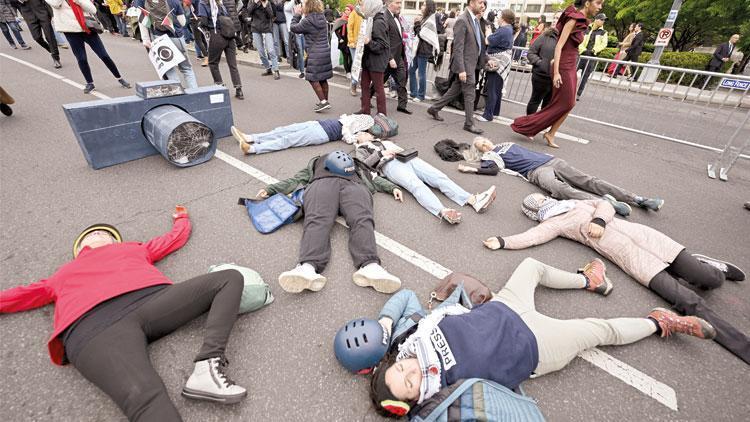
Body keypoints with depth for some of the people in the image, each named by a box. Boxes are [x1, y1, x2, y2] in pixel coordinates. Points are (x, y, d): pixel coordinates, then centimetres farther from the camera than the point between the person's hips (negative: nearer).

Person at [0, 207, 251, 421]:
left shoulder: (133, 248, 38)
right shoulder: (63, 276, 38)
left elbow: (176, 237, 48)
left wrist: (181, 217, 66)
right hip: (93, 327, -2)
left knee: (230, 278, -17)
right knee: (144, 397, -34)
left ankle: (208, 366, -30)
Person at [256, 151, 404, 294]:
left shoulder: (357, 166, 47)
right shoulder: (316, 163, 46)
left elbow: (373, 178, 36)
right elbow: (295, 180, 36)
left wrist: (393, 187, 19)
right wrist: (269, 189, 24)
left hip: (354, 184, 1)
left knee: (362, 220, -34)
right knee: (318, 220, -34)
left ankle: (370, 266, -58)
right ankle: (308, 267, -59)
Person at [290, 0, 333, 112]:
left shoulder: (307, 21, -13)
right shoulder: (322, 18, 9)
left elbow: (294, 28, 0)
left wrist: (297, 15, 12)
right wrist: (301, 15, 15)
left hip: (315, 54, -7)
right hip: (325, 52, 7)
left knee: (312, 78, -1)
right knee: (323, 78, 13)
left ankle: (323, 102, -7)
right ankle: (325, 101, 20)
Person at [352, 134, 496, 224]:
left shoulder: (385, 142, 41)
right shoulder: (361, 148, 25)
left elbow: (402, 150, 30)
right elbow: (365, 163, 3)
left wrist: (405, 151, 7)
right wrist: (382, 153, -7)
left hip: (408, 158, 6)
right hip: (390, 164, -6)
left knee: (439, 176, -20)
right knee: (417, 185, -36)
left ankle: (473, 200, -37)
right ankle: (443, 212, -62)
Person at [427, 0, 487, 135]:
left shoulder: (475, 20, 13)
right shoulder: (462, 20, -15)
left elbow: (479, 43, 21)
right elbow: (458, 48, -20)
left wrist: (486, 59, 15)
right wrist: (461, 69, -24)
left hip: (472, 63, 9)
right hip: (465, 64, -9)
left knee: (455, 90, 16)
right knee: (469, 95, -1)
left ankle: (434, 109, 28)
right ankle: (469, 124, 11)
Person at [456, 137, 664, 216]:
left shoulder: (507, 144, 28)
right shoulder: (490, 156, 8)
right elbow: (492, 170, -11)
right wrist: (471, 169, -15)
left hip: (549, 159, 6)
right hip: (536, 170, -6)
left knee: (587, 180, -6)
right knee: (559, 188, -36)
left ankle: (638, 199, -11)